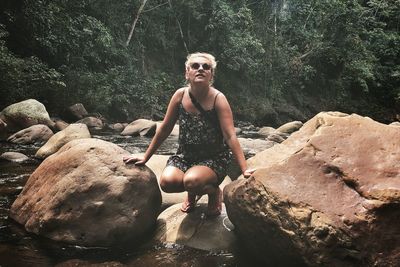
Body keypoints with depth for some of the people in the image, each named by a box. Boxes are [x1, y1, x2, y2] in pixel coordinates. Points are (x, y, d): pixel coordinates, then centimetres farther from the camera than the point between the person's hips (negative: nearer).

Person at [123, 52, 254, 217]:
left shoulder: (218, 99, -15)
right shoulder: (180, 95, -5)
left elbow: (230, 137, -19)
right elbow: (164, 130, 3)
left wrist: (244, 170, -27)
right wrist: (145, 158, 5)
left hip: (214, 158, -3)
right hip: (185, 155, 4)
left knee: (191, 181, -33)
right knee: (167, 182, -25)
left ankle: (214, 192, 4)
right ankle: (192, 193, 12)